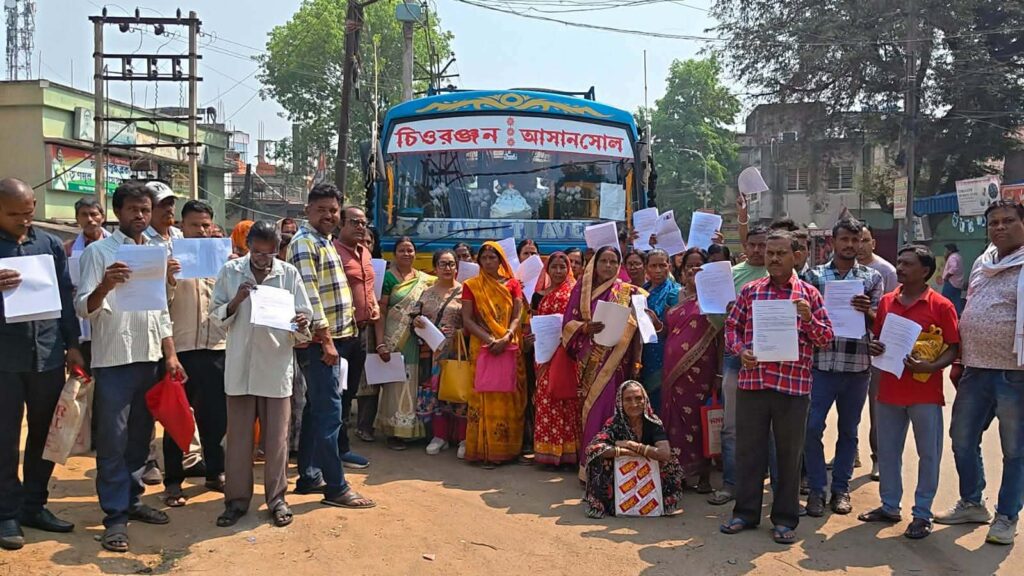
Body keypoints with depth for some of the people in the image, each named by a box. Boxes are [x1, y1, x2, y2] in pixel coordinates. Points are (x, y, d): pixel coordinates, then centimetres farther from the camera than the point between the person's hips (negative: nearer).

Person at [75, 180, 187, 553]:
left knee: (140, 437, 13)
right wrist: (105, 286, -30)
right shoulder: (98, 251, -3)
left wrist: (170, 356, 9)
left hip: (150, 358, 5)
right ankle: (115, 516, 5)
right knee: (112, 441, -1)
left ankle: (132, 500, 25)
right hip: (114, 359, -5)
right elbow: (83, 308, -10)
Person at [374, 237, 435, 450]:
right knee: (396, 383, -1)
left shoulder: (426, 280, 10)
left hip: (417, 341, 4)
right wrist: (380, 344, -15)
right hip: (394, 340, -4)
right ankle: (394, 431, 6)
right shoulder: (388, 278, -2)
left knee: (413, 382, 8)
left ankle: (413, 428, 18)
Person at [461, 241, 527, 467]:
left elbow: (517, 316, 2)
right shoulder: (471, 285, 6)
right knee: (485, 397, -5)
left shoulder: (512, 284, 10)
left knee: (510, 398, 1)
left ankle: (508, 448, 9)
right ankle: (485, 450, -2)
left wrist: (505, 338, -16)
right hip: (482, 349, -1)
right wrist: (489, 339, -14)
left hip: (510, 349, 2)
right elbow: (467, 319, -2)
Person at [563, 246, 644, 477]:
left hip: (616, 361, -1)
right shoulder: (582, 289, 8)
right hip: (590, 361, 1)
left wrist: (635, 363, -4)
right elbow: (568, 323, 5)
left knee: (606, 408, -7)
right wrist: (585, 328, -17)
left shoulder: (628, 292, 6)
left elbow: (634, 329, 4)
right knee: (592, 409, 1)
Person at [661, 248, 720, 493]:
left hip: (699, 368, -5)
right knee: (675, 416, 6)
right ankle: (677, 470, 16)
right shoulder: (677, 296, 16)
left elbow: (721, 324, -7)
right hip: (673, 367, 5)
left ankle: (703, 474, 7)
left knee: (697, 417, -3)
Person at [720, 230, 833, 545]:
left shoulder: (808, 294, 5)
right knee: (748, 448, 8)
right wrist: (740, 350, -6)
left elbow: (826, 337, 4)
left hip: (794, 385, -1)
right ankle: (746, 511, 21)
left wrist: (808, 318, -14)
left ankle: (785, 519, 18)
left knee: (789, 453, 7)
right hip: (752, 380, 2)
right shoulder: (750, 291, 8)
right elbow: (732, 326, 12)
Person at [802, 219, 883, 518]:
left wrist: (866, 311, -15)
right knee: (812, 426, -5)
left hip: (858, 364, 1)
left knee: (849, 429, 10)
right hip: (821, 361, -1)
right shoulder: (815, 275, 5)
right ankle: (816, 488, 9)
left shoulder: (872, 278, 8)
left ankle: (841, 487, 22)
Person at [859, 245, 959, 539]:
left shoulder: (941, 306, -7)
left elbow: (953, 348, -6)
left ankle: (922, 514, 17)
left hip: (925, 392, -5)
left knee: (928, 454, 6)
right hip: (889, 390, 5)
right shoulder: (886, 301, 7)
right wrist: (874, 348, -5)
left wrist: (931, 366, -22)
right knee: (887, 451, 13)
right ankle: (889, 506, 27)